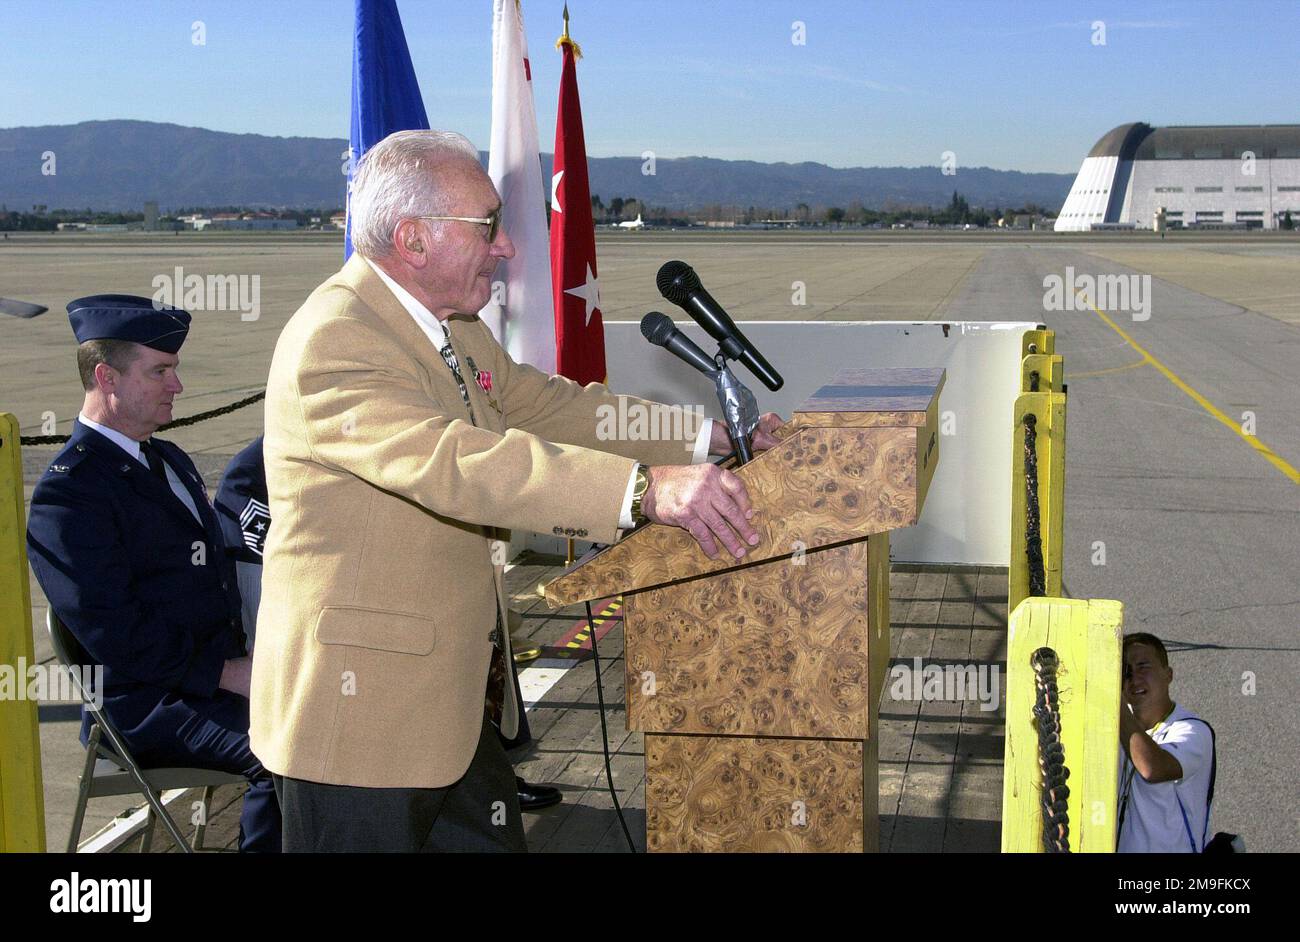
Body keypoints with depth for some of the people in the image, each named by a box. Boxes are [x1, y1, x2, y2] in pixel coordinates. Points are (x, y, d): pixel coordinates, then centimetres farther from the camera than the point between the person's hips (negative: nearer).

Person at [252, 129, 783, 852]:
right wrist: (644, 489, -46)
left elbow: (546, 406, 16)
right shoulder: (332, 341, -23)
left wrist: (711, 435, 7)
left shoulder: (456, 329, 9)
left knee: (495, 841, 16)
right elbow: (457, 463, -37)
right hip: (359, 705, -9)